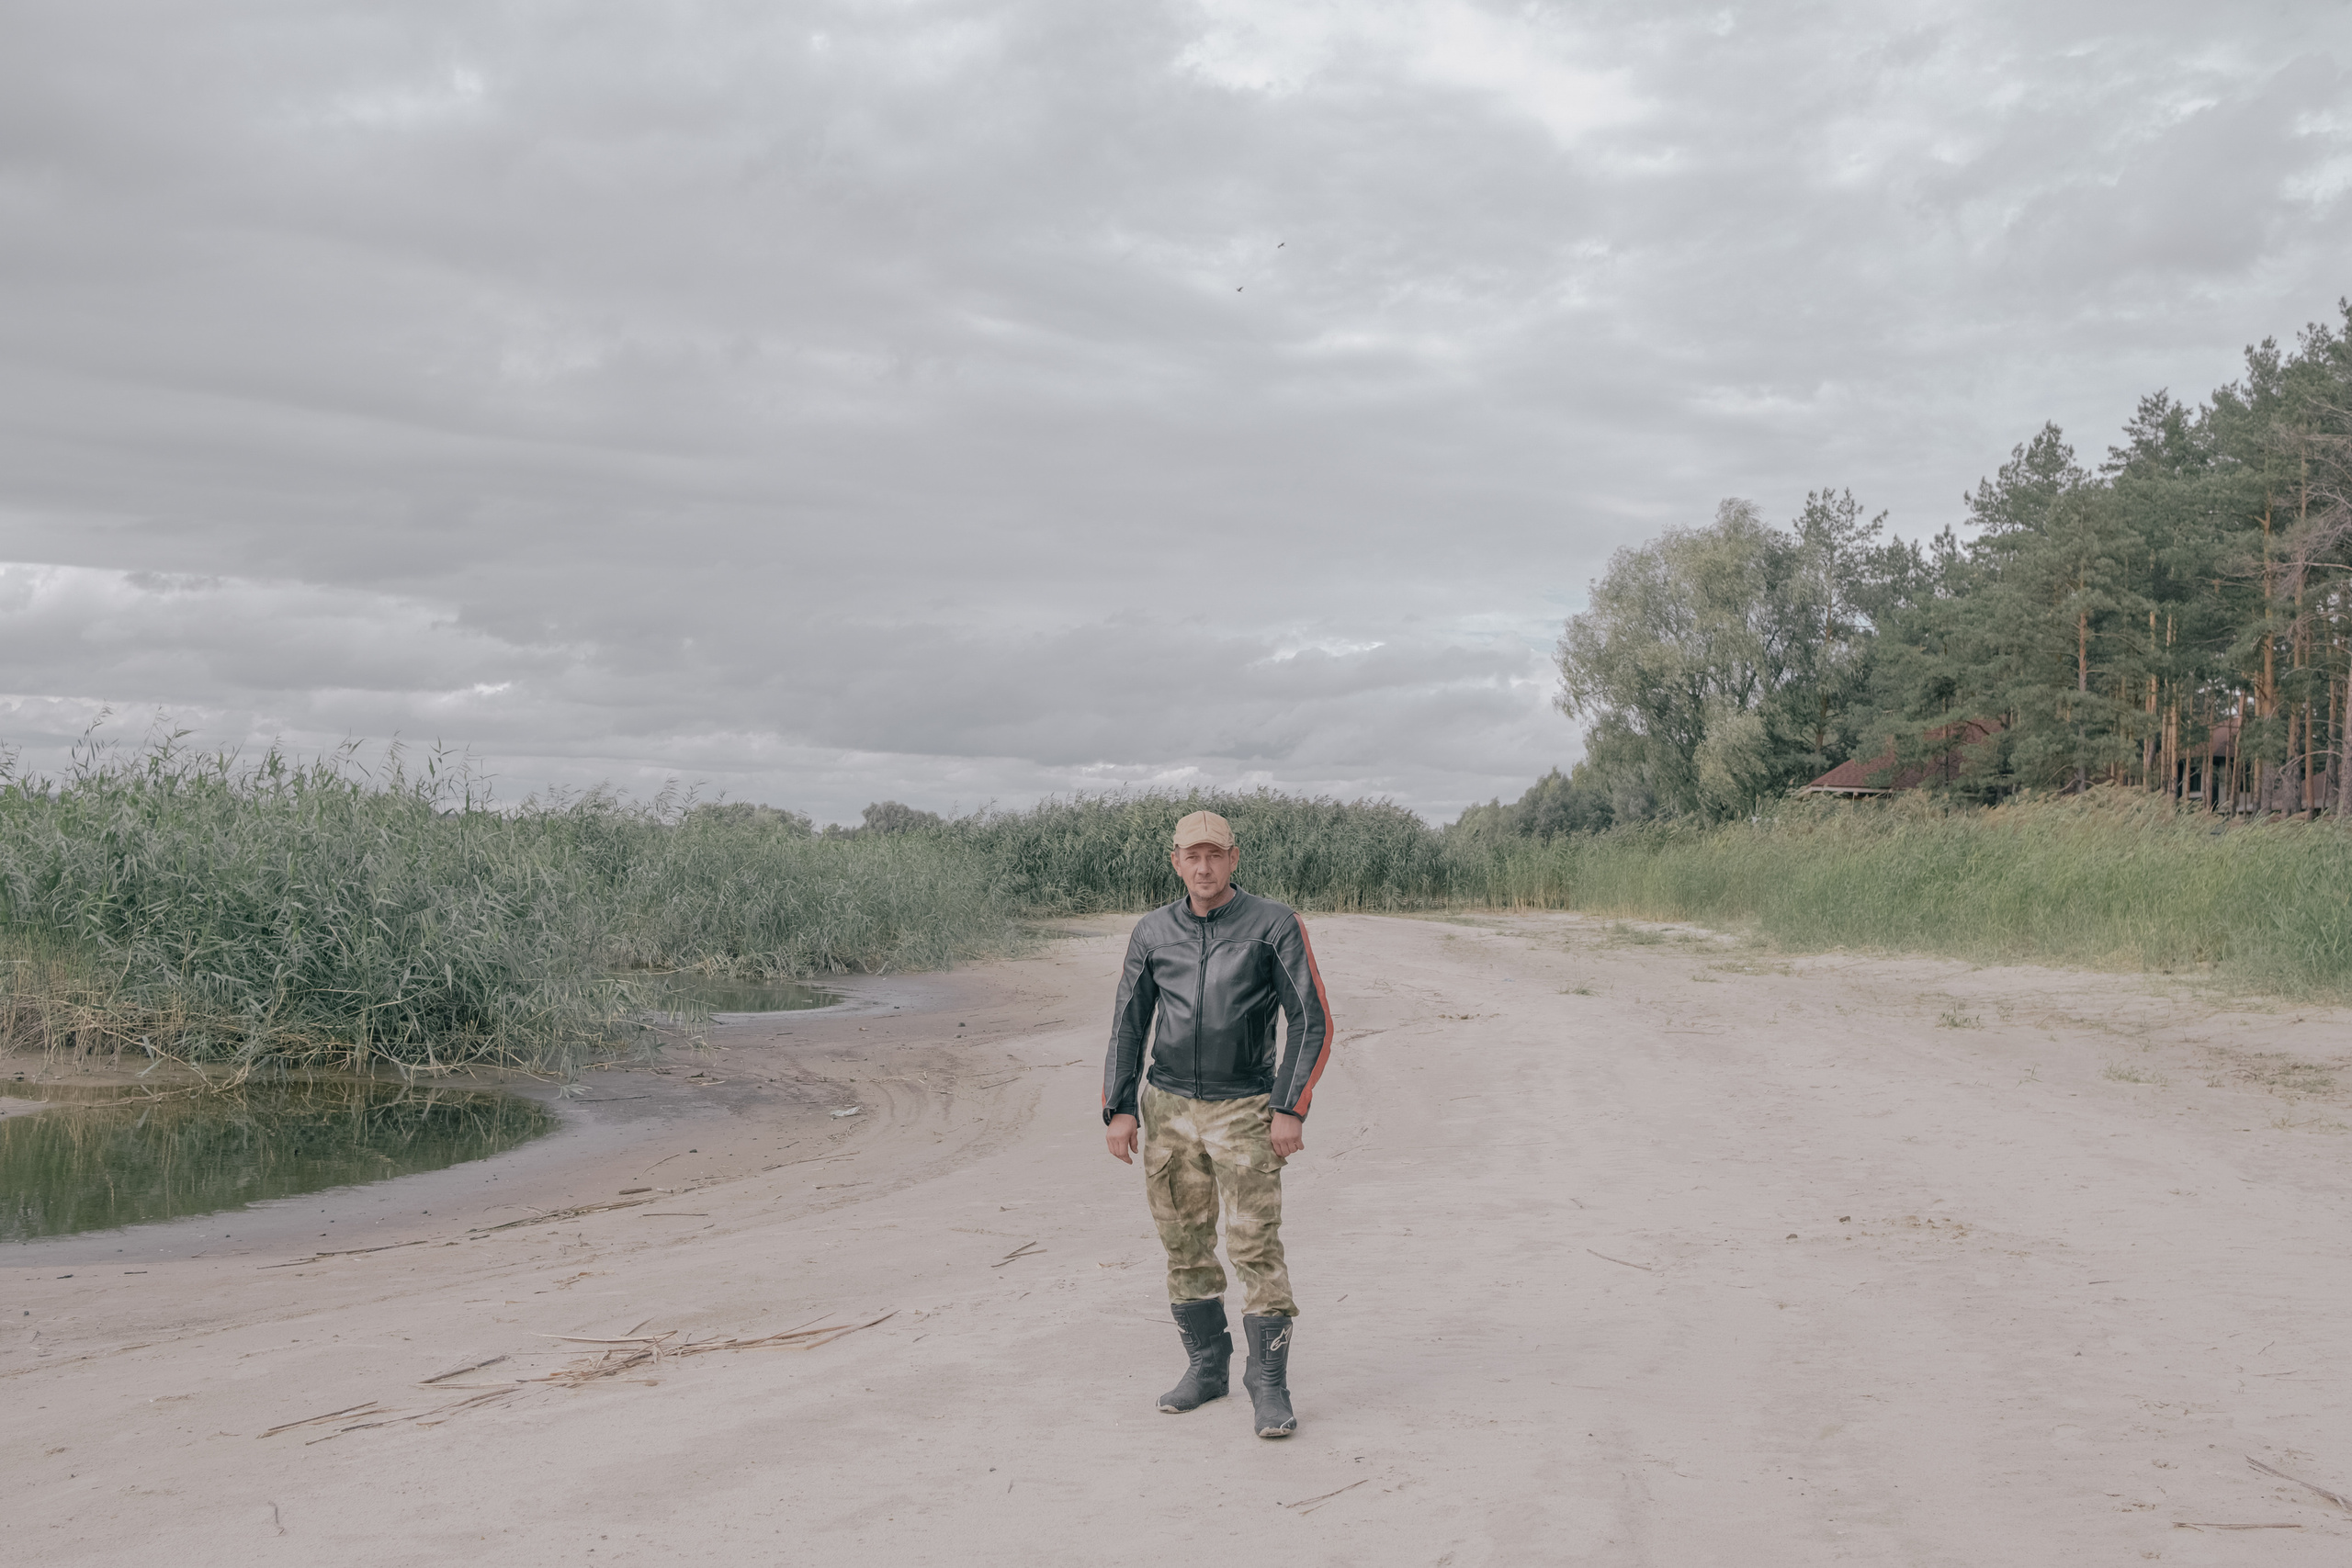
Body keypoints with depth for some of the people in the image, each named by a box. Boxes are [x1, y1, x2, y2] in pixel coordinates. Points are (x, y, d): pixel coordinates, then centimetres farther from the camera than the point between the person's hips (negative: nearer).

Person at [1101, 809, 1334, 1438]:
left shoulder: (1274, 925, -5)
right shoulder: (1152, 932, 5)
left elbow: (1312, 1023, -6)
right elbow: (1127, 1025, 11)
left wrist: (1290, 1110, -12)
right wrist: (1119, 1110, 2)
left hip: (1244, 1110, -3)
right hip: (1168, 1109, 4)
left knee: (1256, 1245, -8)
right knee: (1185, 1245, 9)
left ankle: (1269, 1385, -1)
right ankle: (1206, 1366, 24)